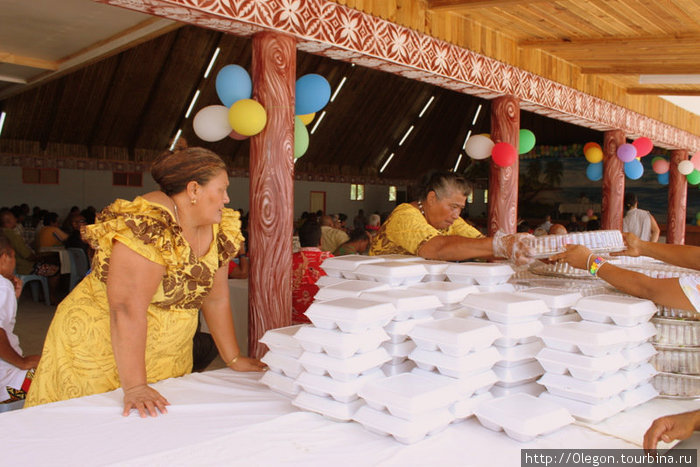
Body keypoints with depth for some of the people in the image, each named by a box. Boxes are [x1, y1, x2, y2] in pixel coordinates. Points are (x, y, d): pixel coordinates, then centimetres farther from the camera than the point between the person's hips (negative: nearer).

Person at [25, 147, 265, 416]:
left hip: (167, 358, 6)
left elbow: (216, 299, 6)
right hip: (100, 349, -6)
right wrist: (134, 387, -31)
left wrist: (234, 359, 6)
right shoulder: (149, 225, -25)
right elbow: (128, 309, -30)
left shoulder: (218, 230, -2)